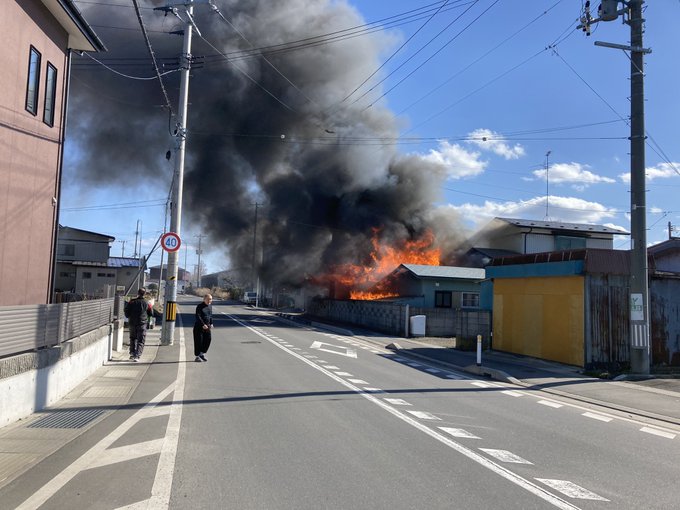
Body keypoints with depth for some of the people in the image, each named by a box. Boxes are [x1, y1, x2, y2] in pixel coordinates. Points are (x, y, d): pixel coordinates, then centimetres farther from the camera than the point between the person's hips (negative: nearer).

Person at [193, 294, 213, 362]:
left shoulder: (210, 307, 10)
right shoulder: (200, 306, -12)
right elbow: (198, 316, -18)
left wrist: (211, 324, 3)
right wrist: (203, 325, -24)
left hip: (207, 327, 6)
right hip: (199, 326, -6)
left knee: (208, 339, 2)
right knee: (198, 341, -1)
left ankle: (202, 354, 19)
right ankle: (197, 356, 8)